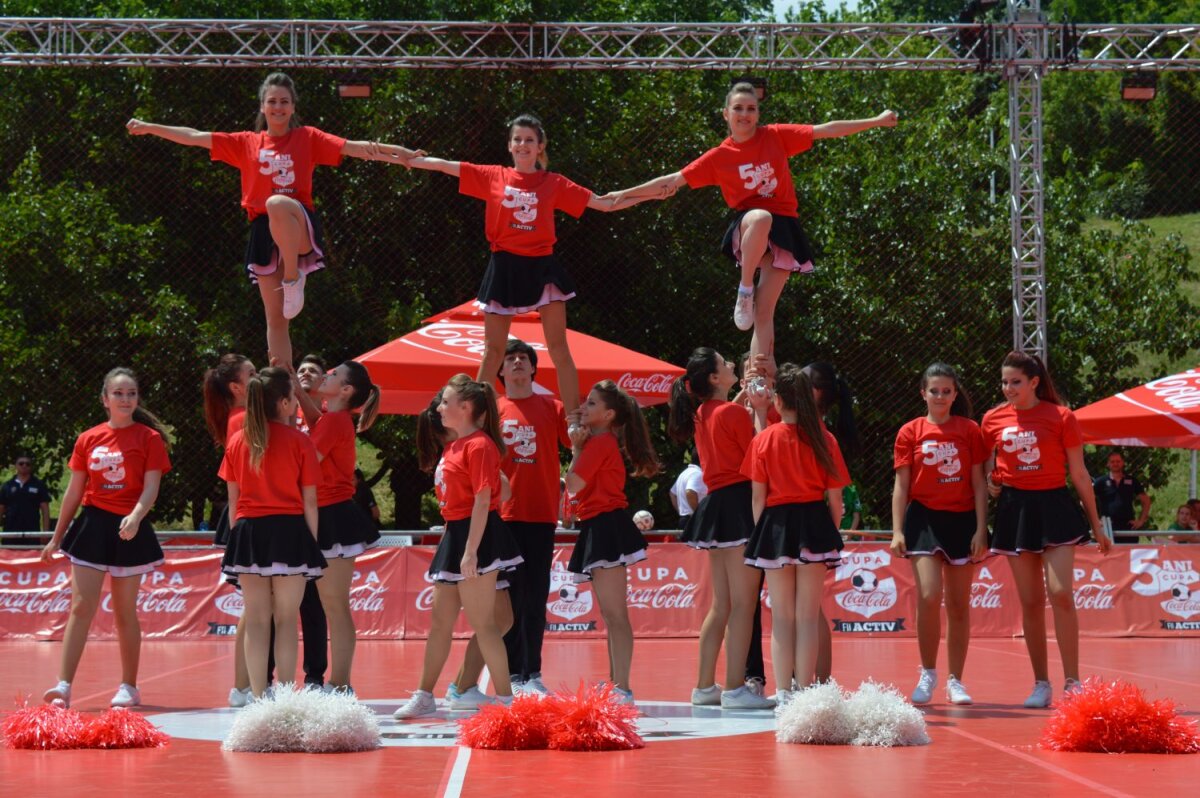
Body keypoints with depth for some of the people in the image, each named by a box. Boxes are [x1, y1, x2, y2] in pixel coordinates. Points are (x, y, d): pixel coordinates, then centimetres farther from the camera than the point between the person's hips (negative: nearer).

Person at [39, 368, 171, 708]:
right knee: (81, 607, -5)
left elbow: (151, 488, -9)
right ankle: (63, 686, -10)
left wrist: (135, 517, -28)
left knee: (124, 612, 6)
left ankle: (128, 687, 17)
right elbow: (74, 492, 12)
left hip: (129, 531, -2)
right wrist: (56, 537, 14)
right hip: (92, 526, 2)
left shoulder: (149, 438, -1)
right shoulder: (88, 439, 6)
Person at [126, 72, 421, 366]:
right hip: (264, 232, 3)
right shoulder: (247, 143, 15)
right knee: (275, 320, 1)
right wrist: (149, 128, 9)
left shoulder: (307, 138, 9)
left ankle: (294, 278, -23)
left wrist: (382, 150, -20)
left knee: (276, 203, -39)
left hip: (300, 228, -3)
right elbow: (195, 137, 14)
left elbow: (348, 147, -3)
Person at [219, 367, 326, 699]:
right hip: (289, 532, -3)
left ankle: (258, 698, 5)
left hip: (248, 532, 3)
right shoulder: (299, 441, -6)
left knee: (255, 621, 6)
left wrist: (238, 534, 15)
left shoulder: (237, 441, 4)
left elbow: (233, 498, 7)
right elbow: (309, 501, -3)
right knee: (286, 620, 2)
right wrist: (312, 543, 4)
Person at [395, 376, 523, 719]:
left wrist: (470, 550, -24)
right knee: (440, 621, 14)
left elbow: (483, 499, -20)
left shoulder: (479, 445, -14)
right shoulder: (453, 447, 15)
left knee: (482, 623, -6)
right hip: (454, 534, 10)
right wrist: (450, 543, 18)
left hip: (476, 536, -10)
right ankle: (424, 696, 21)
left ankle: (505, 698, 0)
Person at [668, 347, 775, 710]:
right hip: (739, 506, -9)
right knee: (743, 604, -8)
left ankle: (705, 686, 15)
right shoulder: (734, 413, -11)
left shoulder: (703, 414, 12)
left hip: (715, 505, 9)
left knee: (720, 606, 13)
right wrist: (760, 411, -4)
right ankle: (735, 688, -12)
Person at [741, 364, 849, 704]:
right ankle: (804, 693, 0)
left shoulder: (764, 440, -3)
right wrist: (832, 537, 9)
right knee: (808, 617, 3)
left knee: (781, 618, 8)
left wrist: (760, 534, 8)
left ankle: (783, 695, 7)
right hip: (814, 524, 0)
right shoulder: (823, 439, -3)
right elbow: (835, 498, -1)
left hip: (775, 525, 0)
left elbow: (757, 497, -2)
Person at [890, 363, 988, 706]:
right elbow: (901, 485, 3)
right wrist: (897, 531, -4)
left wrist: (981, 530, -4)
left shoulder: (969, 430, 3)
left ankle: (955, 681, 14)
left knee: (958, 605, 5)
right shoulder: (910, 432, 3)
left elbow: (978, 484, 3)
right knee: (929, 596, -16)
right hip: (924, 519, -1)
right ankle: (927, 675, -2)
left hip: (962, 520, 1)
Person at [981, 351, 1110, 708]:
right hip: (1015, 510, 3)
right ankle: (1041, 685, 11)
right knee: (1030, 602, 4)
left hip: (1054, 507, -3)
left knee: (1060, 594, -14)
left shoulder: (1061, 417, -3)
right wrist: (990, 485, -4)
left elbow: (1079, 474, 2)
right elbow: (987, 467, 19)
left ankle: (1072, 683, -9)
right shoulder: (993, 419, 4)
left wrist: (1096, 525, 4)